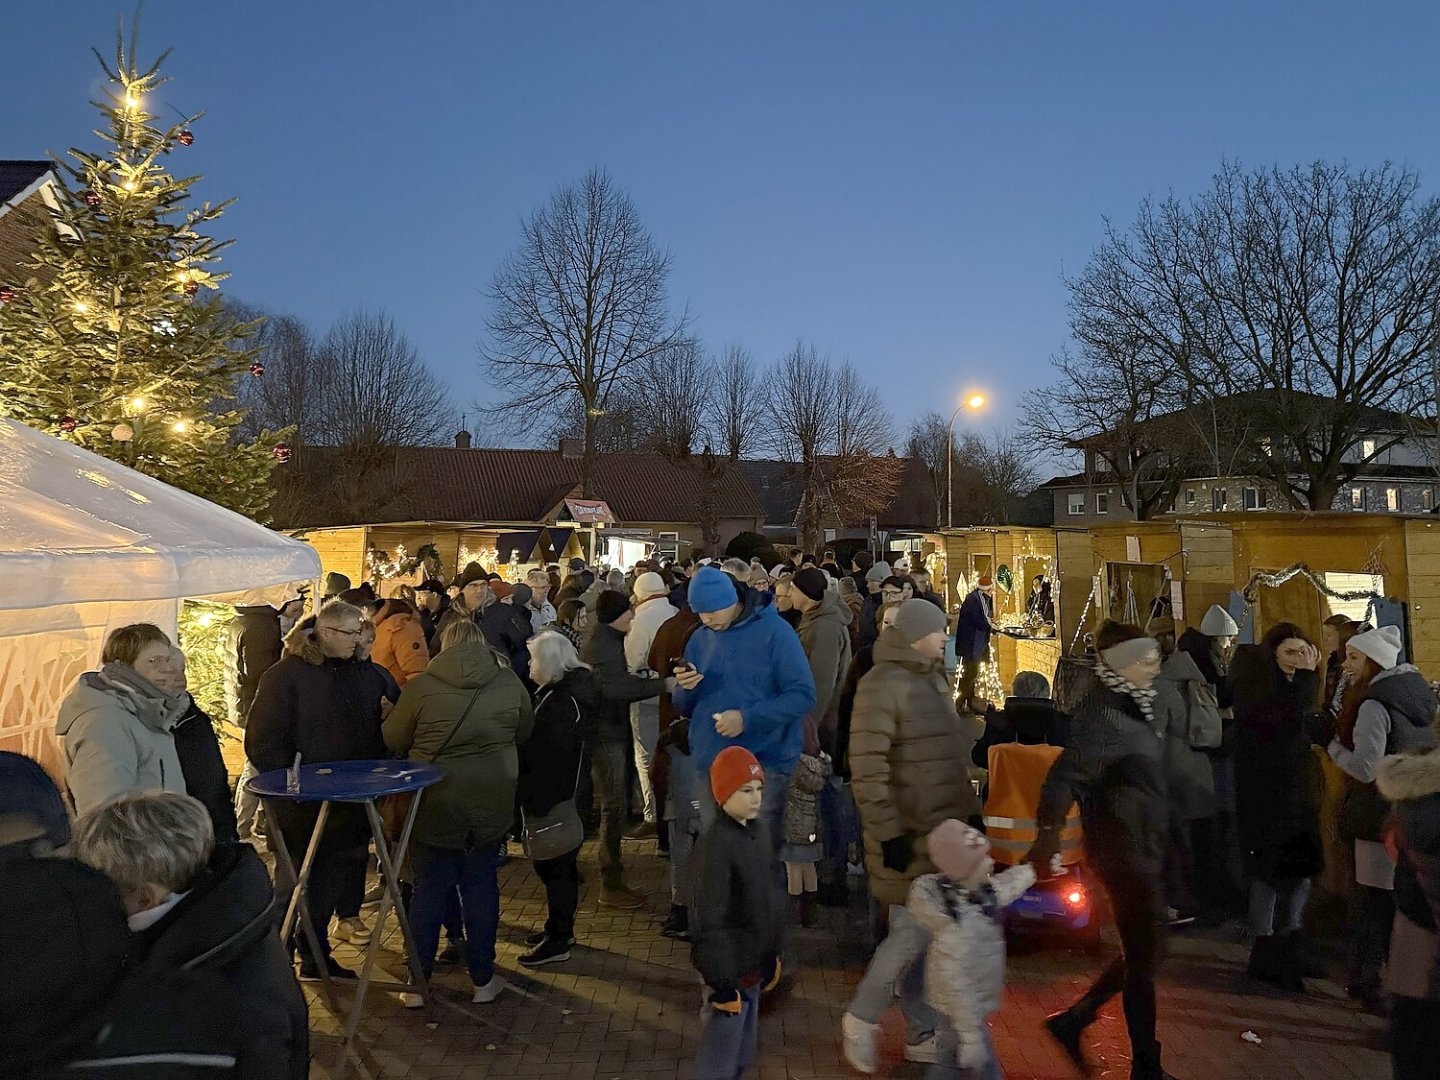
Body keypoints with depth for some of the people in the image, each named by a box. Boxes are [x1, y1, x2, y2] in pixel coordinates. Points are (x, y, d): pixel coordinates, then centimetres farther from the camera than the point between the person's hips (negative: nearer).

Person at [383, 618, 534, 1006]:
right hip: (490, 805, 1)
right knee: (481, 887, 14)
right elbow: (524, 732, 8)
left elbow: (392, 739, -2)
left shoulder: (421, 686, -12)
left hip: (434, 804, -1)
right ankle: (483, 981, 23)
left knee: (428, 890, 12)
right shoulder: (510, 683, -6)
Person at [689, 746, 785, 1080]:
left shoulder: (757, 829, 3)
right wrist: (722, 981, -20)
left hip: (754, 962, 8)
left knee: (744, 1052, 21)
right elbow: (710, 919, -23)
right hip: (731, 968, -8)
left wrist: (774, 955, 17)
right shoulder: (715, 844, -24)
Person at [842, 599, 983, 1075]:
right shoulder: (883, 684, -17)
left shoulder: (933, 679, 12)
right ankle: (861, 1018, 17)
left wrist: (970, 809, 19)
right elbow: (867, 770, -21)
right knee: (912, 933, -3)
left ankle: (923, 1034, 28)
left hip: (943, 830, 9)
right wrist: (888, 833, -21)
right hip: (909, 835, -8)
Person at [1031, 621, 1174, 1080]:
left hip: (1140, 847, 9)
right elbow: (1066, 771, -31)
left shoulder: (1128, 706, 8)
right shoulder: (1105, 715, -22)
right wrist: (1049, 832, -36)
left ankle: (1072, 1021, 28)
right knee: (1143, 956, 5)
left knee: (1144, 949, 19)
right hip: (1123, 850, -9)